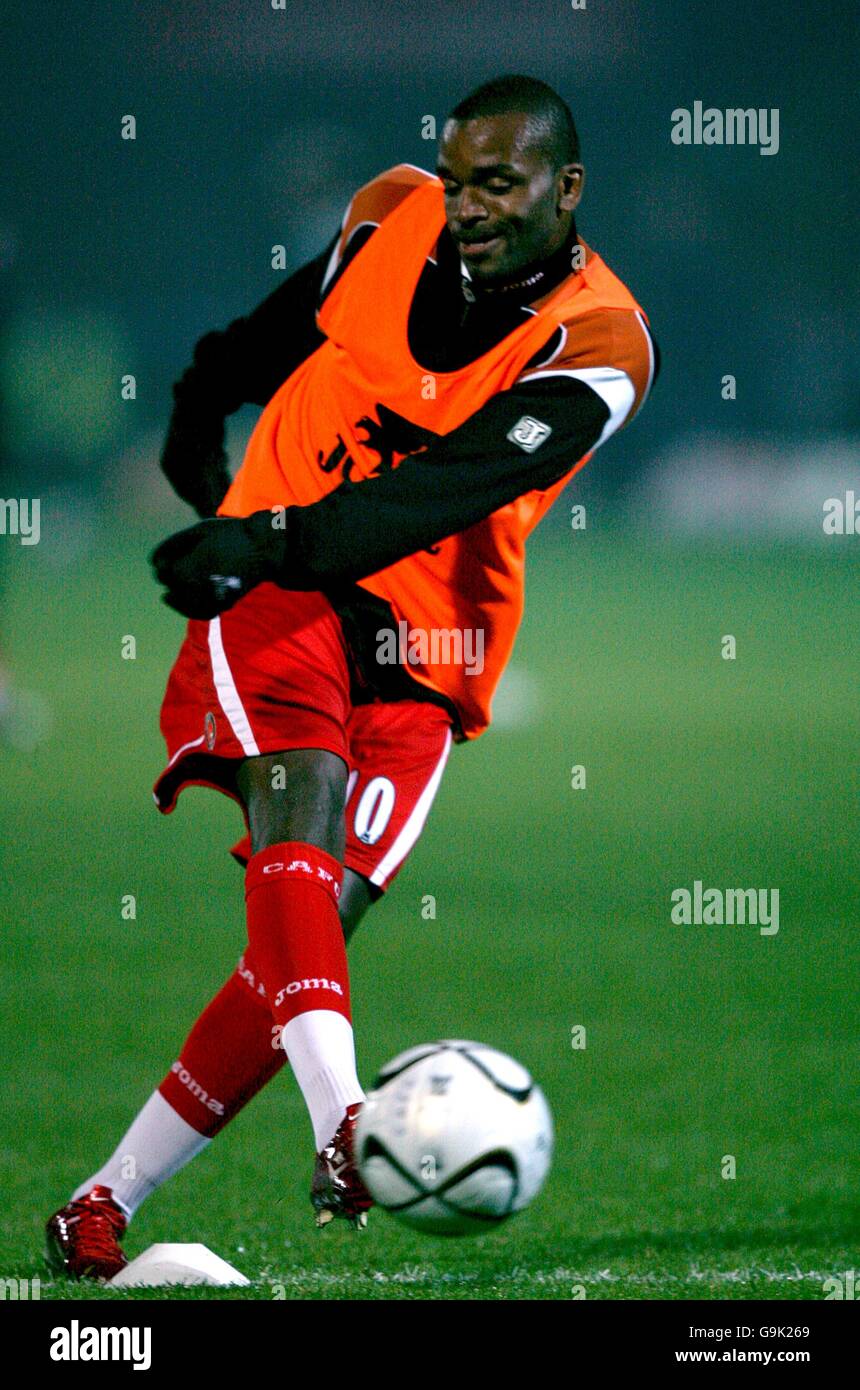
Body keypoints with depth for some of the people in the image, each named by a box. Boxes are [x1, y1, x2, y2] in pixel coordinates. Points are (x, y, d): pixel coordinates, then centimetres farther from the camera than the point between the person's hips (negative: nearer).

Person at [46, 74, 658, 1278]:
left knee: (318, 921, -10)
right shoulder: (393, 219, 2)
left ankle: (109, 1199, 0)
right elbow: (269, 338, 25)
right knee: (299, 811, -28)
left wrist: (271, 539, -38)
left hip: (422, 656, -1)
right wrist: (200, 418, 37)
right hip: (276, 596, 1)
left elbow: (450, 489, -26)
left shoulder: (598, 345, -10)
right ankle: (345, 1131, -46)